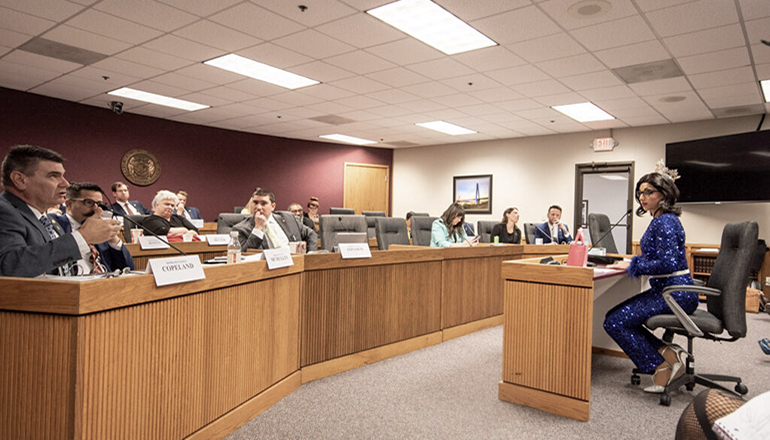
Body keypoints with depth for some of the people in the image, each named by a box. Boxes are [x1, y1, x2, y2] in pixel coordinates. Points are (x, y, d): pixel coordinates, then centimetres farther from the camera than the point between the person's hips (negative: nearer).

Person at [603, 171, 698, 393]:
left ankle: (662, 366, -1)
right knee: (616, 317, 6)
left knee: (615, 321, -13)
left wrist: (632, 266, -17)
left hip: (675, 295, -10)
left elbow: (668, 263, -27)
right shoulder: (660, 220, 14)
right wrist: (631, 262, 9)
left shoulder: (665, 222, -18)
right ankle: (668, 353, 5)